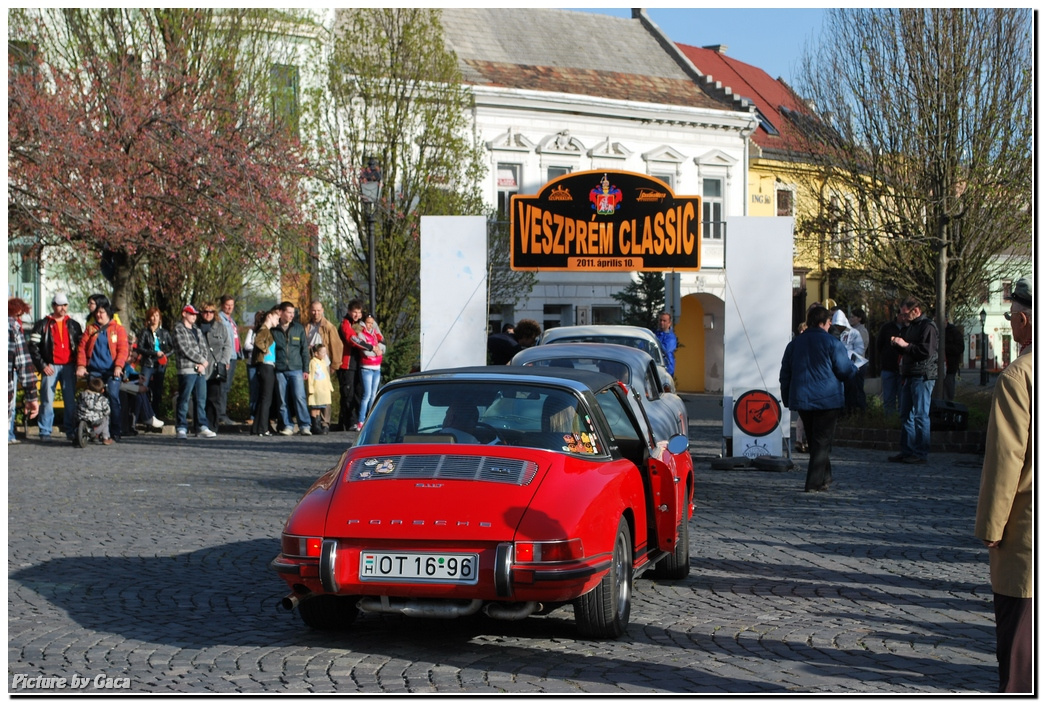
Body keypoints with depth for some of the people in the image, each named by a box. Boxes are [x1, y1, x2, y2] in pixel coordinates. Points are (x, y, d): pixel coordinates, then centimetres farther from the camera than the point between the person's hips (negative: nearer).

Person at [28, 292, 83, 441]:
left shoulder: (74, 325, 14)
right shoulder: (42, 325, 5)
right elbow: (33, 346, 1)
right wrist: (42, 365, -7)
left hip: (69, 366, 2)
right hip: (50, 367, -2)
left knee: (71, 400, -1)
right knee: (47, 400, -4)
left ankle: (71, 431, 4)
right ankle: (45, 432, 0)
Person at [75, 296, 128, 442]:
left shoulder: (118, 329, 8)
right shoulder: (90, 329, 15)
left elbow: (123, 349, -1)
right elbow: (81, 347, 9)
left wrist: (118, 366, -15)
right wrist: (81, 365, -5)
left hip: (112, 371, -3)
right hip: (94, 371, 3)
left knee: (113, 396, -13)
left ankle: (115, 432, -8)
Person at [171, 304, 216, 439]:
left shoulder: (197, 331, 21)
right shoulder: (178, 329, 0)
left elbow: (204, 349, 16)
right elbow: (185, 349, -10)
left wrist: (203, 363, -3)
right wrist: (202, 360, -6)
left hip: (200, 371, 6)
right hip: (186, 369, -6)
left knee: (201, 400, 5)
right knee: (184, 400, -5)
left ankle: (202, 427, 8)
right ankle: (182, 428, -2)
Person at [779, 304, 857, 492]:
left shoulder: (794, 344, 9)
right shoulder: (832, 343, -8)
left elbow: (785, 374, 11)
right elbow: (845, 371, -6)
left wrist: (787, 399, 19)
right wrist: (855, 369, 17)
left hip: (802, 401, 5)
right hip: (828, 400, -5)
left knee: (814, 440, 17)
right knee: (822, 440, -2)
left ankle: (824, 478, 25)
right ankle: (815, 483, -8)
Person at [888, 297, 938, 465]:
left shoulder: (927, 326, -10)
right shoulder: (910, 327, 19)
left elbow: (926, 351, -20)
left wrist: (906, 345, -18)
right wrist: (898, 345, 8)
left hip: (922, 377, -9)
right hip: (909, 376, 10)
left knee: (920, 416, -7)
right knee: (906, 415, 10)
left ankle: (921, 454, -4)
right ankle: (906, 451, 15)